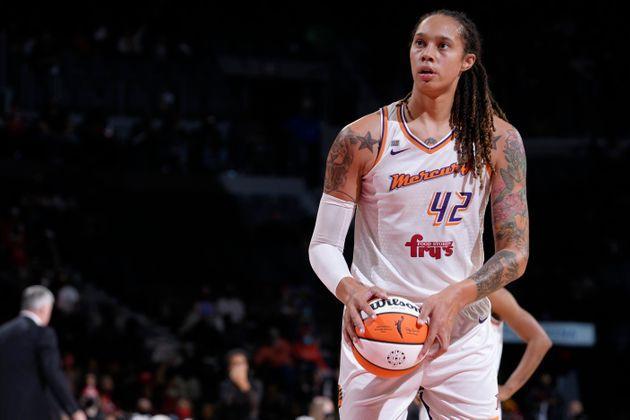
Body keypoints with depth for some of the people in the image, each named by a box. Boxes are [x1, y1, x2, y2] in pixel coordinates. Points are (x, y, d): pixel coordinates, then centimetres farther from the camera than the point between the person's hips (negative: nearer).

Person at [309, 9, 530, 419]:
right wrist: (349, 289, -23)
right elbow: (323, 244, -1)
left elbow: (515, 253, -4)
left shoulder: (498, 139, -1)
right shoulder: (362, 139, -4)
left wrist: (455, 297, -22)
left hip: (463, 332, 1)